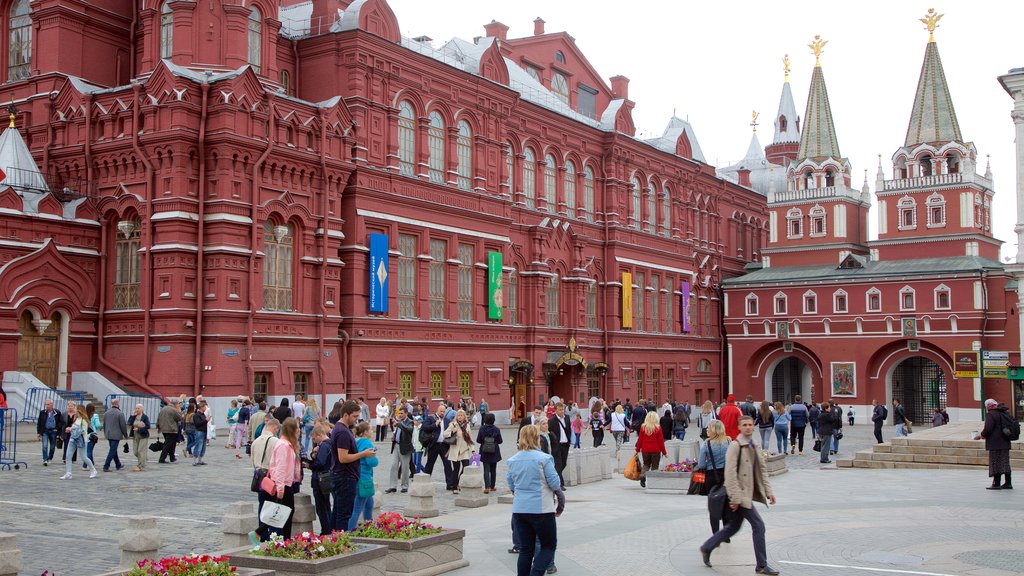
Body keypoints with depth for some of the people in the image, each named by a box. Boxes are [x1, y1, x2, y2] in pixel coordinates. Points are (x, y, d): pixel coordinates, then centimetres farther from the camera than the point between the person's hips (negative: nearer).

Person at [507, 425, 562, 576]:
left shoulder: (512, 460, 4)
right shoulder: (544, 458, -12)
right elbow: (555, 484, -8)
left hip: (519, 510, 5)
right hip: (541, 509, -5)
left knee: (526, 549, 13)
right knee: (549, 546, 7)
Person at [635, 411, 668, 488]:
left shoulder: (643, 427, -1)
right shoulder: (658, 428, -7)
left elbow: (639, 439, 2)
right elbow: (661, 441, -4)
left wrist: (637, 449, 12)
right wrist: (664, 452, 5)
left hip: (645, 450, 2)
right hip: (655, 450, -2)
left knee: (646, 464, 18)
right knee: (655, 466, 7)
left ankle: (642, 475, -7)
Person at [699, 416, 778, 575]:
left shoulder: (754, 446, 12)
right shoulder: (735, 445, -14)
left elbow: (762, 470, 17)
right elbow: (730, 473, -19)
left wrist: (769, 491, 8)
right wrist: (735, 498, -21)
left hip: (747, 493, 9)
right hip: (739, 493, -9)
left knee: (733, 527, 17)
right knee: (758, 525, -7)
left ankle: (706, 548, 30)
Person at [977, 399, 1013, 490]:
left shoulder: (991, 414, -13)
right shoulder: (1006, 413, 13)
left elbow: (988, 430, -20)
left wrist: (980, 435, -2)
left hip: (995, 443, -8)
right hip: (1005, 442, 8)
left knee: (996, 463, -2)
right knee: (1005, 463, 13)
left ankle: (996, 484, -1)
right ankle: (1008, 483, 15)